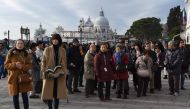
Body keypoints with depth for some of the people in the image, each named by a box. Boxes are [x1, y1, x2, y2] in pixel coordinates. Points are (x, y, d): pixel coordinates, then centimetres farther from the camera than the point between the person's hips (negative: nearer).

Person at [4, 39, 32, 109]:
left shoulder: (26, 54, 6)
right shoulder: (10, 54, 2)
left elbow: (30, 65, 2)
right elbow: (6, 65, 1)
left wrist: (22, 66, -17)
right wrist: (14, 64, -16)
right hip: (14, 78, 0)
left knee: (24, 95, 2)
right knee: (15, 95, 7)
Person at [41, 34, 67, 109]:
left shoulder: (62, 50, 8)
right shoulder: (47, 49, 1)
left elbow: (65, 63, 11)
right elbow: (43, 61, 1)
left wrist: (64, 73, 1)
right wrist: (44, 72, -9)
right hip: (49, 75, -1)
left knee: (57, 94, 4)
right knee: (48, 93, -1)